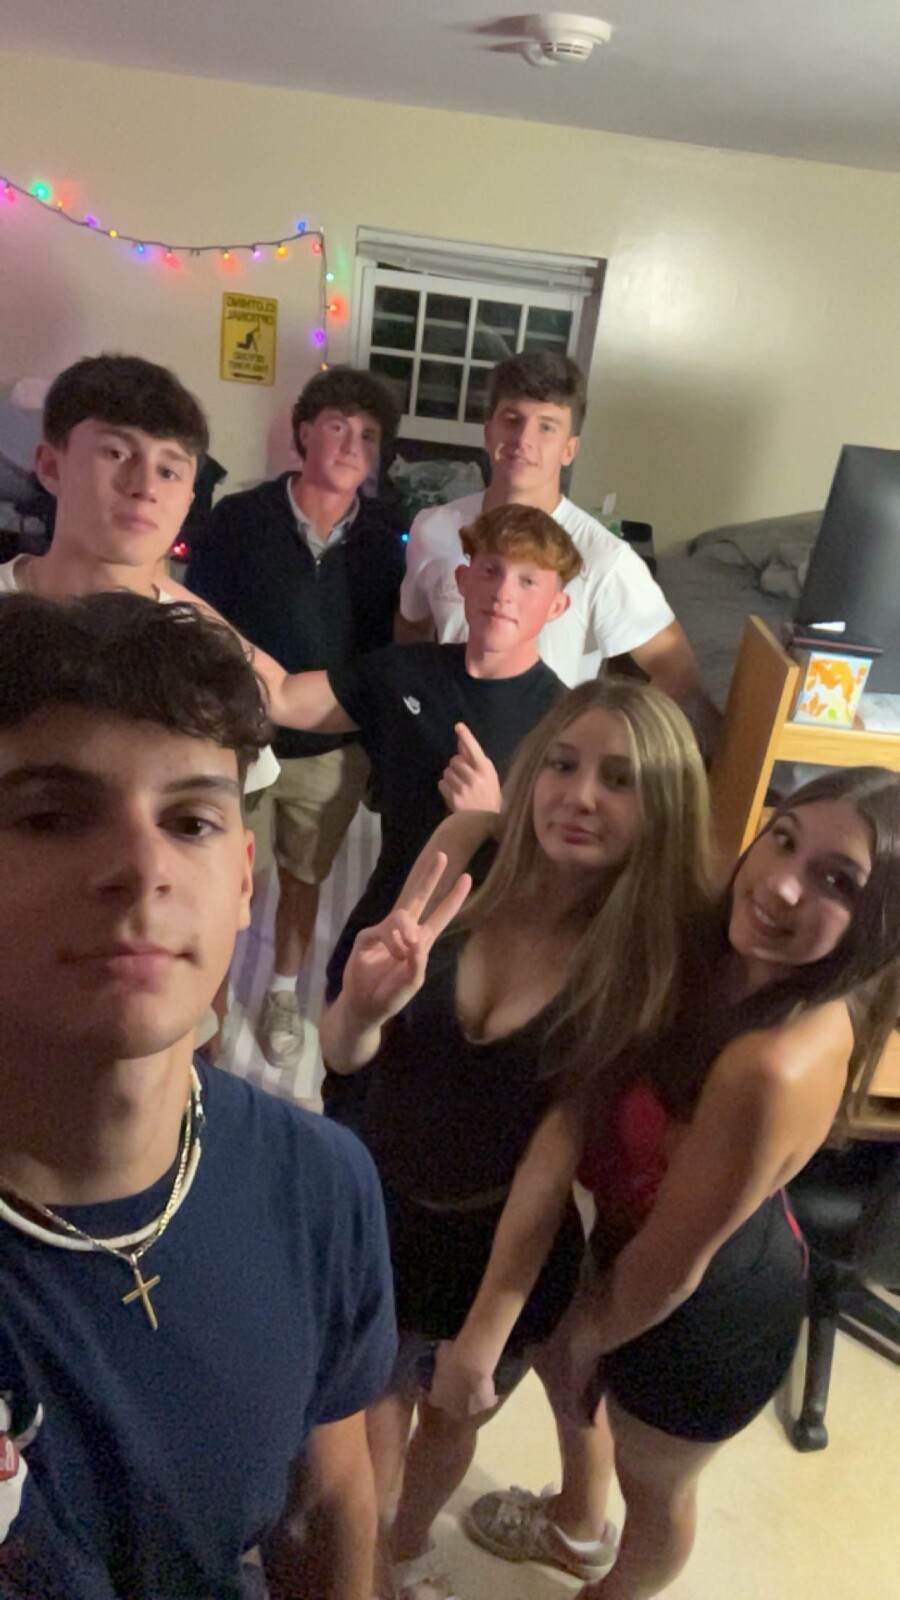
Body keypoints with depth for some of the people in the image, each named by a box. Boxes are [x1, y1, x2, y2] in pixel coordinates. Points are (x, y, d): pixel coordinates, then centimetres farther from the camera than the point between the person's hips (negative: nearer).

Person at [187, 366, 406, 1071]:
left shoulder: (383, 538, -6)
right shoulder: (240, 518, -13)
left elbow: (384, 647, 3)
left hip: (333, 750, 2)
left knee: (305, 878, 20)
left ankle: (284, 993, 44)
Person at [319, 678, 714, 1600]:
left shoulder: (660, 955, -23)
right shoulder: (456, 876, -20)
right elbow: (340, 1054, -15)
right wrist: (363, 1004, -35)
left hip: (512, 1259, 0)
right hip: (379, 1225, 0)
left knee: (456, 1420, 29)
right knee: (364, 1442, 22)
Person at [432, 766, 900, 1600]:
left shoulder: (778, 1066, -41)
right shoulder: (724, 956, -16)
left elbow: (670, 1265, -26)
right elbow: (576, 1109, -17)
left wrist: (584, 1340, -7)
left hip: (707, 1311, -7)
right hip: (630, 1243, 7)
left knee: (651, 1482, 26)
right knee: (562, 1367, 34)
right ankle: (573, 1523, 68)